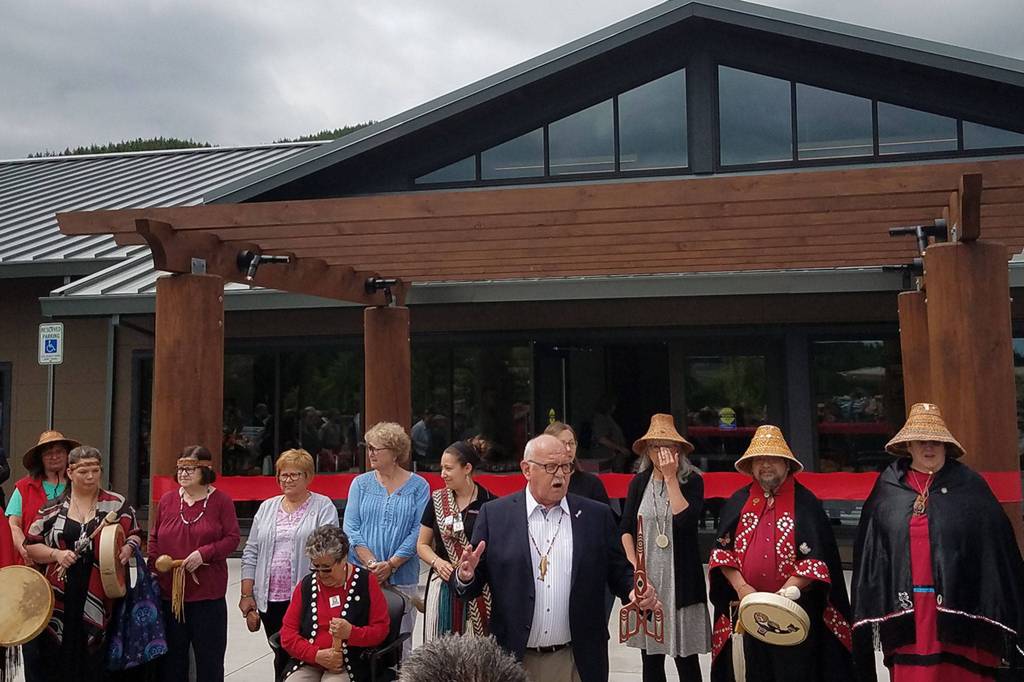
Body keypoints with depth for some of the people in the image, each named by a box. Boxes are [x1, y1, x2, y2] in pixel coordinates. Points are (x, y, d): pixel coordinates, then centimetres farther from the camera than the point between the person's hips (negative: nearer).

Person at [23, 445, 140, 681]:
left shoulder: (116, 504, 5)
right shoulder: (54, 508, 7)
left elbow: (134, 533, 11)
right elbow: (30, 546, 8)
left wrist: (128, 549, -9)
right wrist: (57, 554, -8)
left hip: (99, 598, -1)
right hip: (60, 599, 1)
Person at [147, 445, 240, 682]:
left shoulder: (221, 500, -3)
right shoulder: (167, 500, 7)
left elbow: (232, 538, -6)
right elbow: (154, 538, 12)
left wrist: (204, 553, -19)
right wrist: (155, 564, -1)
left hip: (208, 593, -3)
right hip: (169, 591, 3)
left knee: (209, 654, 6)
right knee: (172, 654, 13)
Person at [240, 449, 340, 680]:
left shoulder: (323, 507, 0)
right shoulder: (267, 508, 14)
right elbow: (251, 553, 13)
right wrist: (247, 594, 7)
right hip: (271, 598, 4)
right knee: (281, 655, 11)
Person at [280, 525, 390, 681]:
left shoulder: (365, 581, -2)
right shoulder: (306, 584, 6)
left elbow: (381, 629, -2)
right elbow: (288, 633, 4)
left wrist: (351, 633, -20)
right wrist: (317, 655, -12)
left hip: (350, 664, -3)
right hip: (308, 661, 3)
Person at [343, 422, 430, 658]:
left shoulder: (418, 486, 2)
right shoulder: (360, 483, 8)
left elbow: (418, 532, -5)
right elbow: (350, 527, 1)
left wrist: (391, 564, -14)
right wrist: (371, 563, -12)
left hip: (402, 578, -1)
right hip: (361, 576, 2)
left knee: (401, 642, 2)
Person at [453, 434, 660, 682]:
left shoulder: (597, 515, 3)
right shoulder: (494, 514, -1)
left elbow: (620, 572, 6)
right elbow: (473, 586, 1)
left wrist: (636, 592, -14)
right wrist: (465, 576, -20)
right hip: (512, 660, -1)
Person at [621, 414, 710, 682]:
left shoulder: (692, 481, -2)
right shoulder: (639, 483, 8)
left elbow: (686, 519, -17)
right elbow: (626, 529, 9)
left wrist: (670, 477, -14)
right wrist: (634, 566, -3)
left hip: (680, 578, -3)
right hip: (646, 577, 3)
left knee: (686, 656, 0)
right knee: (650, 657, 10)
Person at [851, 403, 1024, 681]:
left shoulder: (969, 486, 4)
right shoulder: (887, 487, 7)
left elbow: (997, 548, 2)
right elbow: (870, 553, 8)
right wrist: (869, 616, 4)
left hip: (958, 603, -1)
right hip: (905, 608, 1)